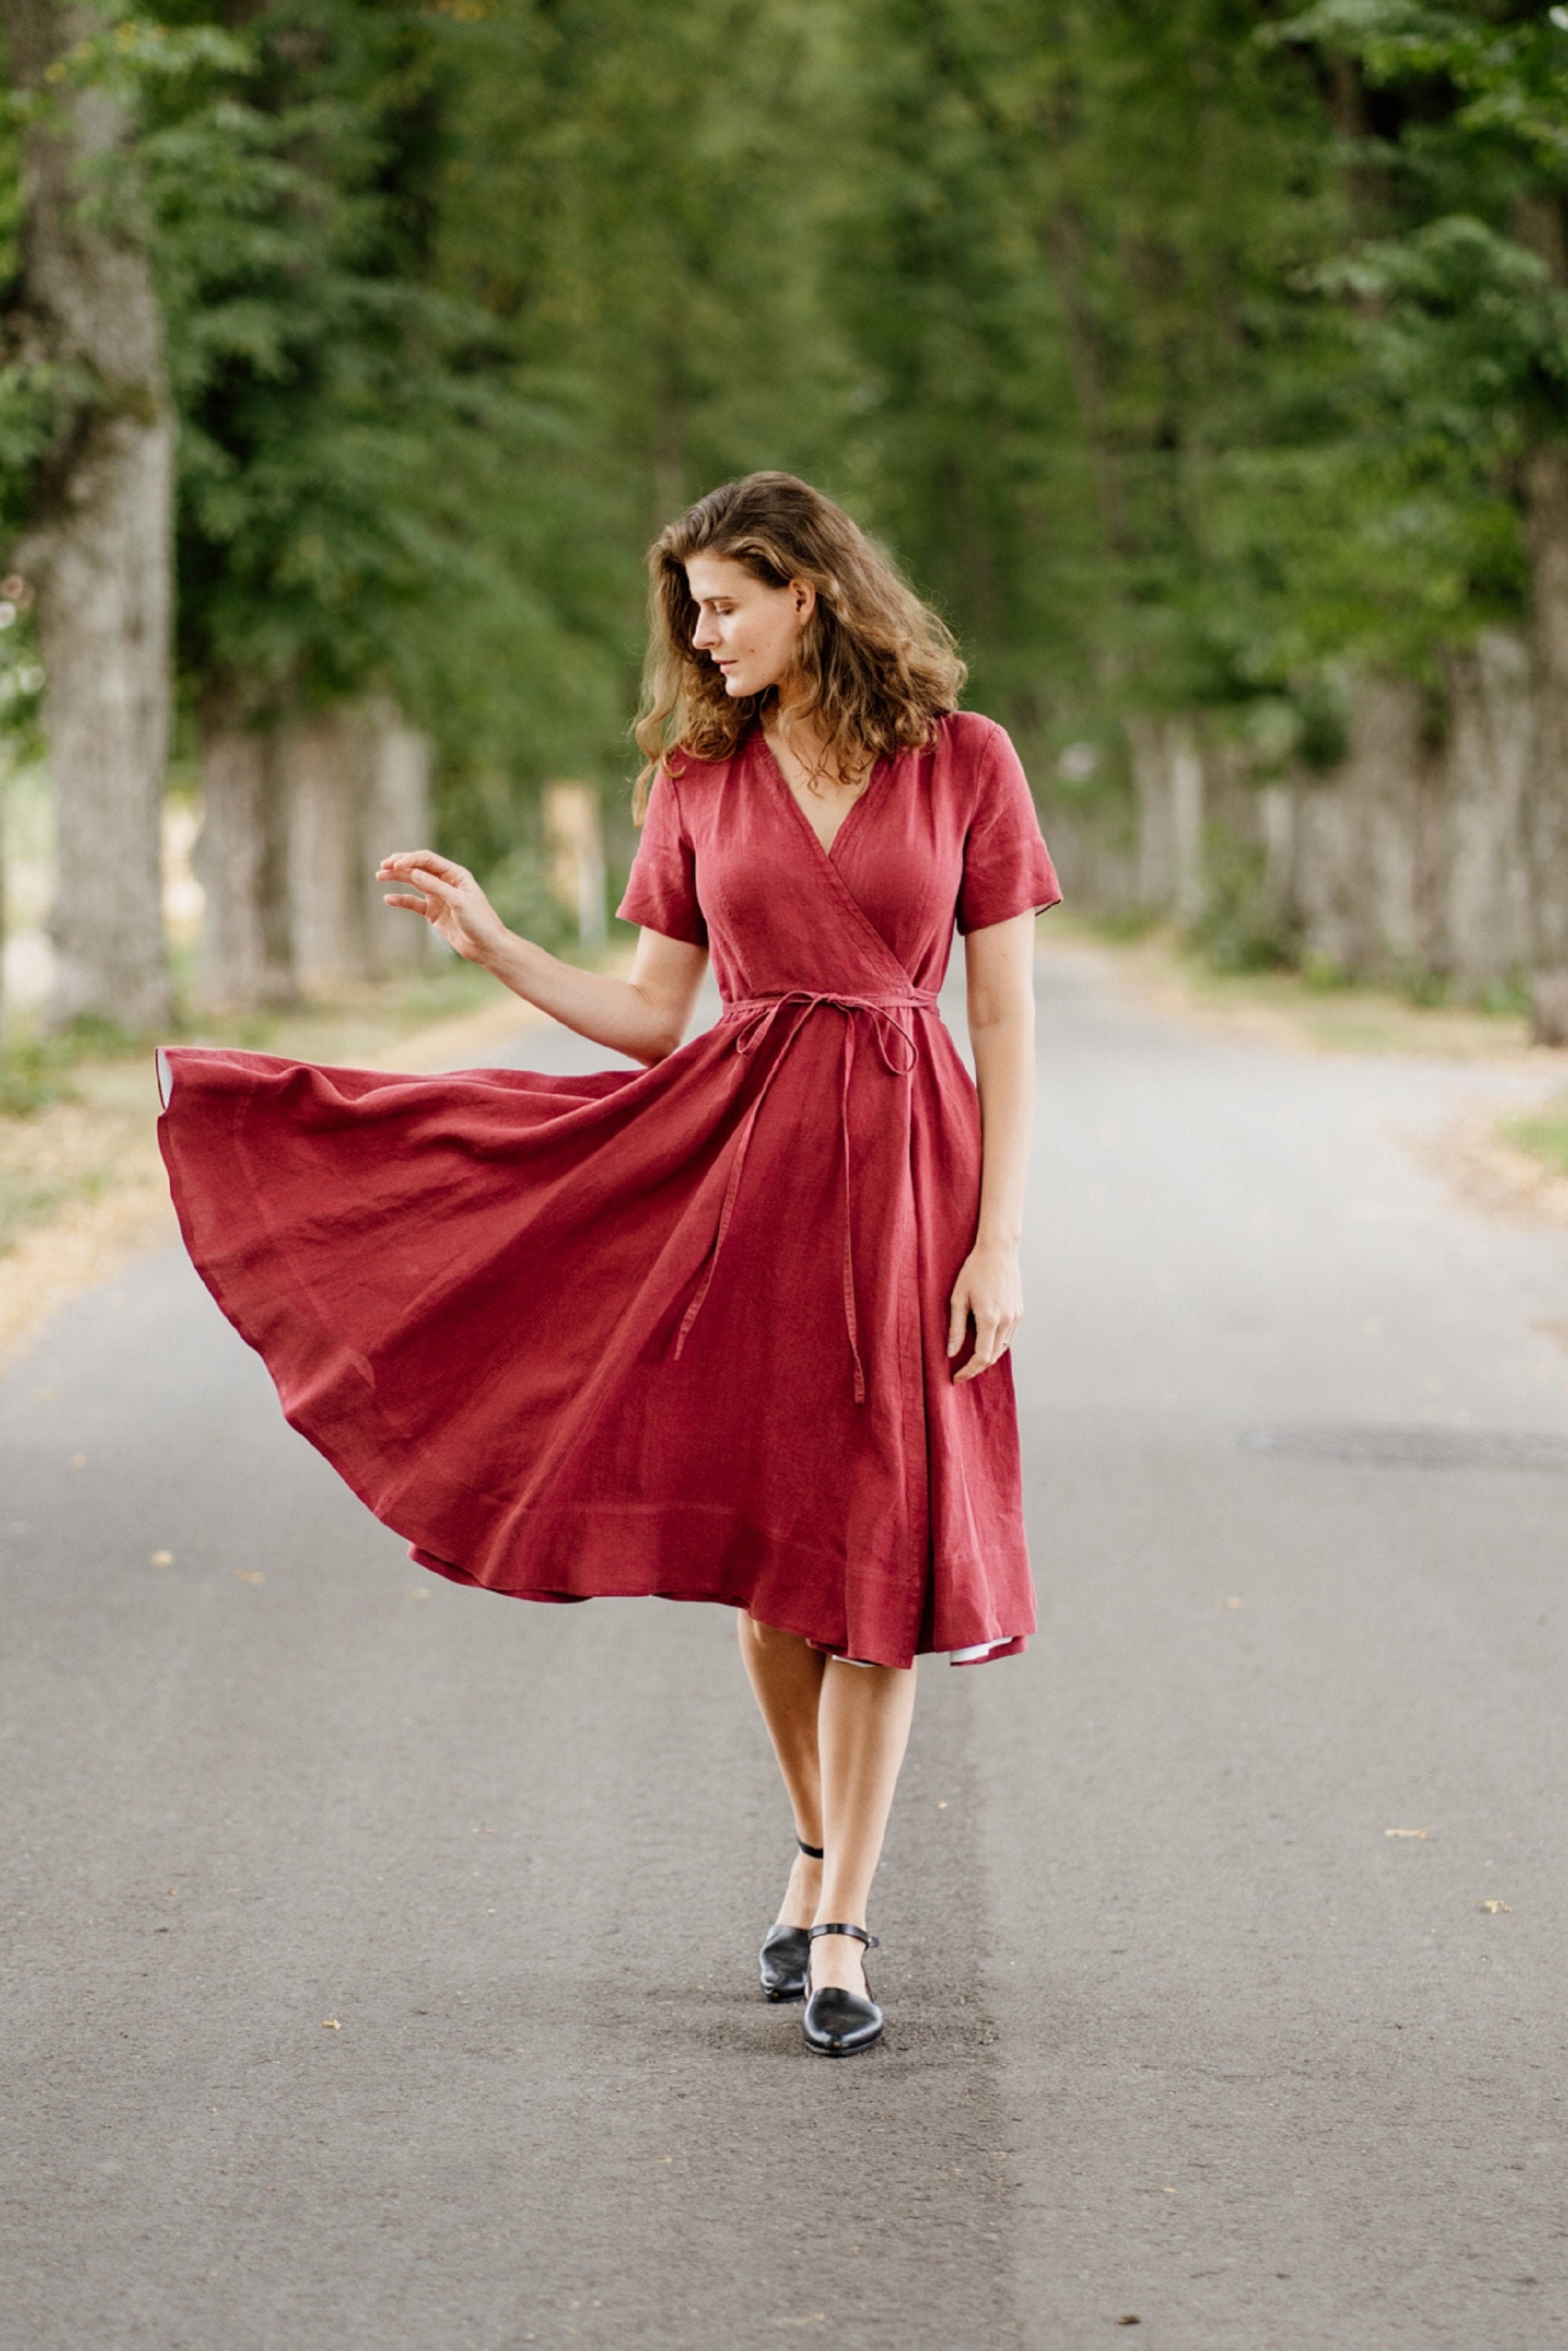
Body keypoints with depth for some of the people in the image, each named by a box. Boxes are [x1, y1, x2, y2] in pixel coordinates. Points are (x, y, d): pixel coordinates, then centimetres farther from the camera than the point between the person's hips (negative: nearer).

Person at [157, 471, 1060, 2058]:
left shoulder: (963, 764, 0)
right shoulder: (697, 778, 8)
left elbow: (1005, 1019, -2)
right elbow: (653, 1016, 10)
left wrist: (998, 1239, -8)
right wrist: (491, 942, 0)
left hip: (904, 1168, -3)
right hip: (740, 1156, 3)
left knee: (878, 1544, -3)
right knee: (762, 1536, 5)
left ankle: (842, 1923, 3)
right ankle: (819, 1849, 27)